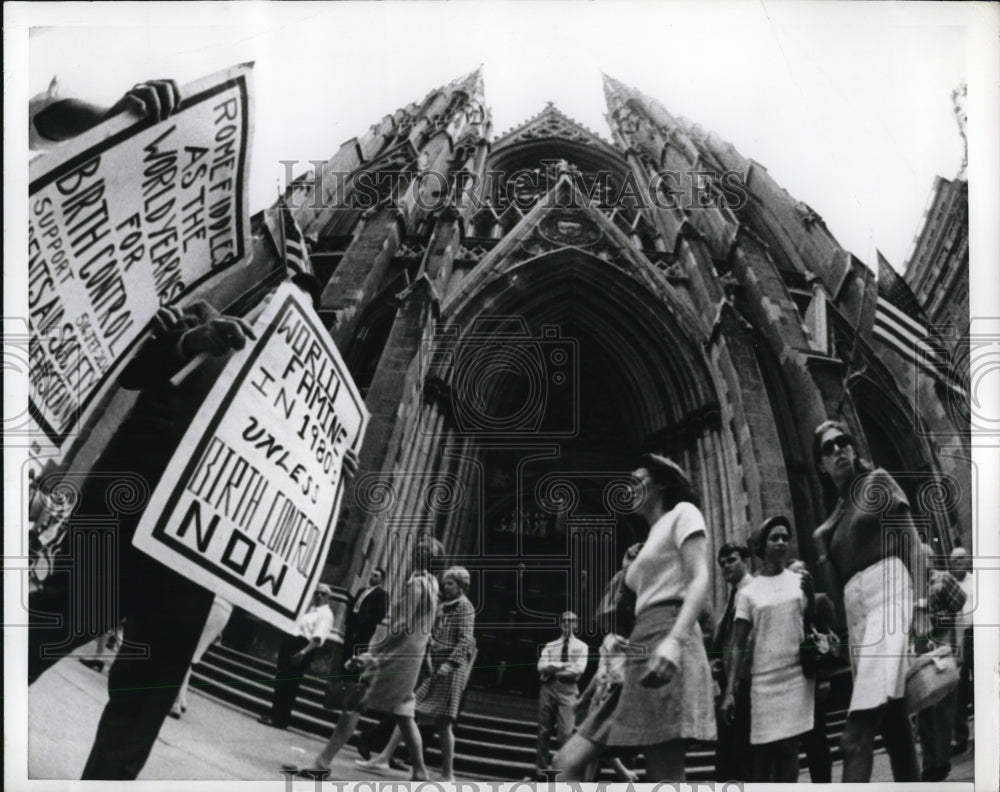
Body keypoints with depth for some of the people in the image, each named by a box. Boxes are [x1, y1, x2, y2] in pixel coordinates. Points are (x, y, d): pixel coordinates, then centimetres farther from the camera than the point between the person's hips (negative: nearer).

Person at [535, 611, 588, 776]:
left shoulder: (581, 646, 11)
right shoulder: (550, 646, 18)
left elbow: (578, 669, -5)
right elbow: (541, 666, 3)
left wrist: (552, 668, -4)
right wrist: (563, 665, -10)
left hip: (567, 689, -3)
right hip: (548, 687, 3)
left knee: (565, 732, -15)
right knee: (544, 731, 3)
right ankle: (541, 770, 8)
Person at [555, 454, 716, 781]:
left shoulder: (682, 513, 6)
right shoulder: (653, 537, 31)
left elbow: (700, 580, -10)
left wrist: (674, 640, -26)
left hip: (665, 646, -9)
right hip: (641, 650, 9)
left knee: (664, 780, -15)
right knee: (568, 761, -1)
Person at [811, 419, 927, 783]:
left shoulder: (878, 482, 8)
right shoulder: (836, 515, 24)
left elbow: (912, 542, -3)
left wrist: (919, 600, -13)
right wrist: (820, 547, 8)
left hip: (888, 589, -7)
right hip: (855, 606, 7)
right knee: (891, 712, 4)